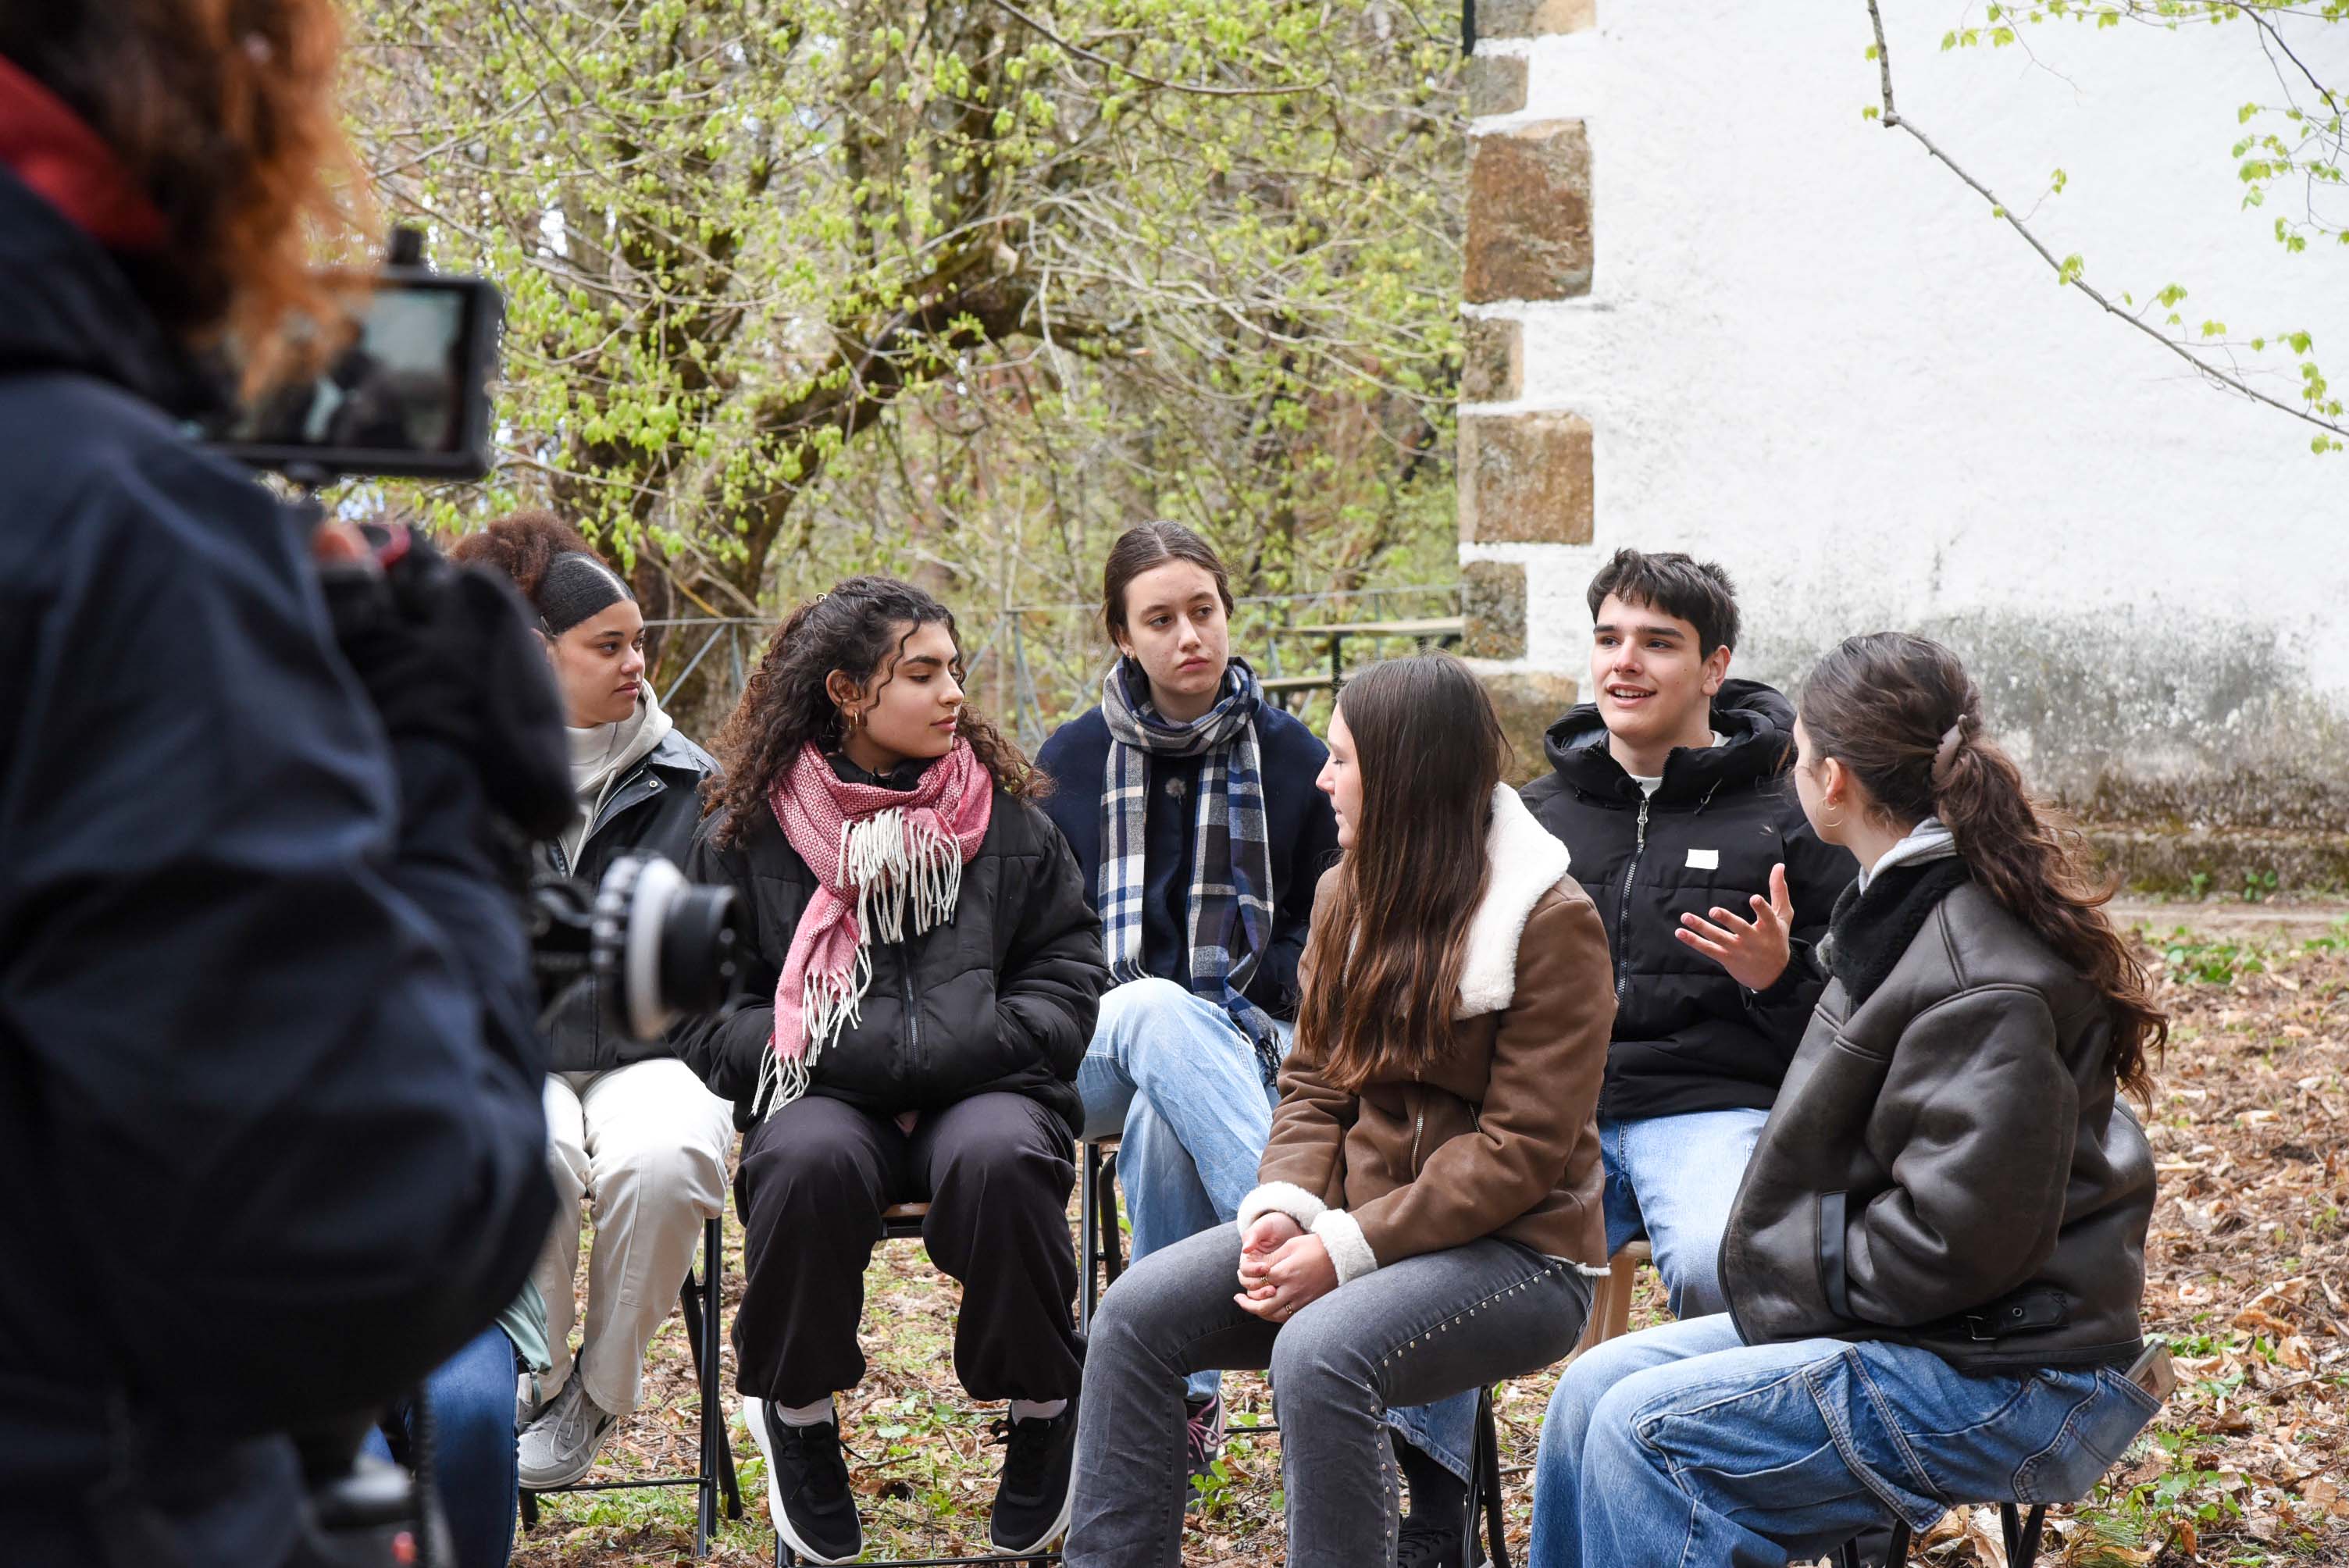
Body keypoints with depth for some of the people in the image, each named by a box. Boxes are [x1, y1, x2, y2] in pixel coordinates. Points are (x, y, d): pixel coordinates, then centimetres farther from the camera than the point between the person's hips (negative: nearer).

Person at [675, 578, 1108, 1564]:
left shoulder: (1006, 820, 12)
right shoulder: (746, 835, 7)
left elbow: (1068, 983, 11)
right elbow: (708, 1012, 4)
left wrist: (965, 1045, -10)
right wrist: (847, 1055, -13)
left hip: (986, 1089, 1)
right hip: (826, 1101, -1)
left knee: (998, 1157, -35)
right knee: (809, 1159, -37)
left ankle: (1045, 1407, -9)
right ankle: (796, 1410, -9)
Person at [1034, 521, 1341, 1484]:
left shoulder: (1292, 759, 8)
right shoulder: (1069, 763, 11)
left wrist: (1238, 1005, -5)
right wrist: (1143, 1011, -4)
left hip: (1246, 1045, 0)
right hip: (1096, 1052, 0)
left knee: (1162, 1119, -38)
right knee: (1159, 1008, -39)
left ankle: (1179, 1393, -35)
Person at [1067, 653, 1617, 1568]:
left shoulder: (1553, 922, -13)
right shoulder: (1348, 893, 9)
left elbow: (1520, 1152, -17)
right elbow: (1314, 1081, 11)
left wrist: (1346, 1250, -22)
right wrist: (1283, 1207, -10)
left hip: (1514, 1250, -7)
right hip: (1360, 1216, 7)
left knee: (1319, 1353, -33)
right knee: (1138, 1312, -11)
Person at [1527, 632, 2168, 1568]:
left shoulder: (1980, 977, -21)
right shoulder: (1914, 905, 11)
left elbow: (1959, 1233, -25)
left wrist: (1798, 1279, -13)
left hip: (2015, 1376, -10)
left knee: (1645, 1430, -19)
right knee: (1596, 1387, 5)